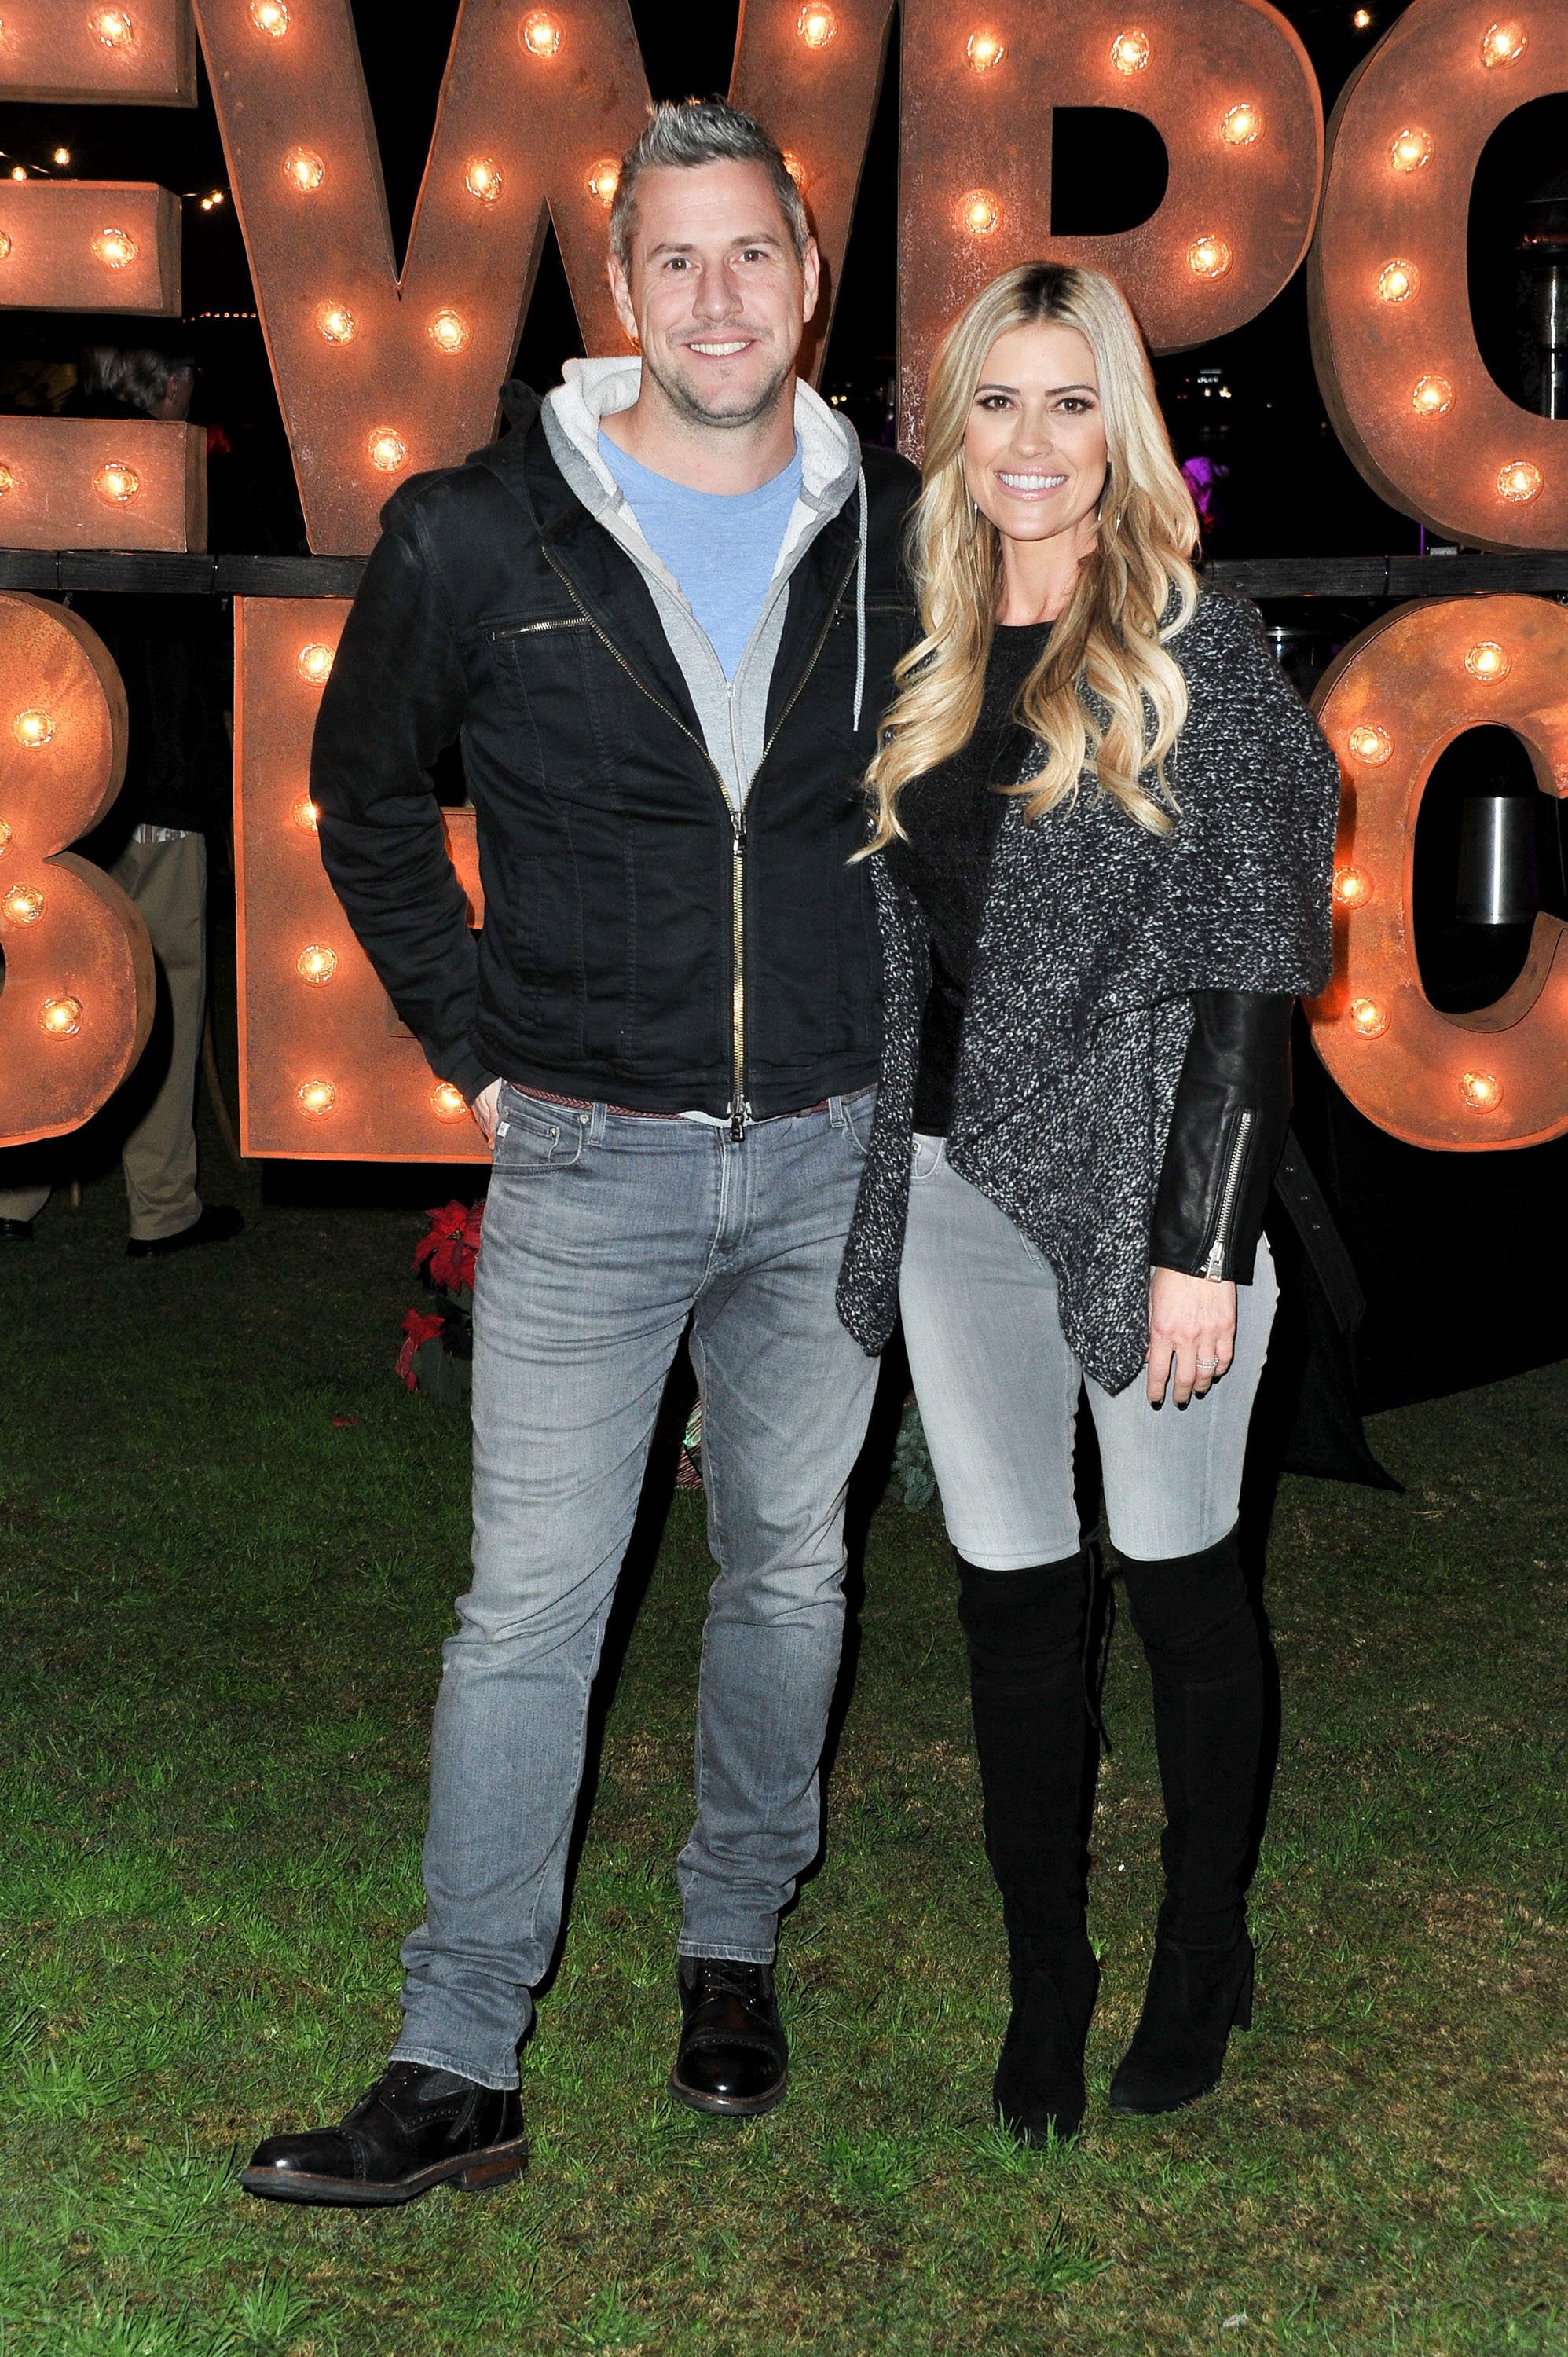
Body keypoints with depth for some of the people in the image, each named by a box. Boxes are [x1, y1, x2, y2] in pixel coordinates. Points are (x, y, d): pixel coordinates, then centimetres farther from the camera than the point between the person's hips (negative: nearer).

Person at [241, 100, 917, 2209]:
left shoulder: (899, 532, 1)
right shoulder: (482, 537, -6)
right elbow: (366, 797, 8)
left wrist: (904, 1029, 8)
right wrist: (479, 1050, 2)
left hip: (829, 1158, 3)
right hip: (588, 1163, -2)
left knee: (790, 1568, 14)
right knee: (531, 1605, -1)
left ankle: (734, 1950, 34)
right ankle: (457, 2073, 9)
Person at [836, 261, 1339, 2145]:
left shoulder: (1202, 658, -6)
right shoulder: (931, 665, 9)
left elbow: (1251, 974, -10)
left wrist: (1203, 1244, -15)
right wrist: (882, 1187, 12)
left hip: (1150, 1184, -4)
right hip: (958, 1189, 5)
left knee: (1178, 1569, 9)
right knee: (1009, 1585, 10)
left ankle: (1205, 1946, 29)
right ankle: (1043, 1973, 25)